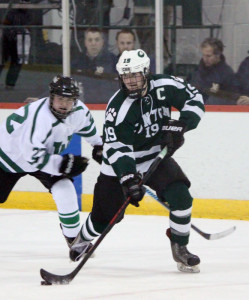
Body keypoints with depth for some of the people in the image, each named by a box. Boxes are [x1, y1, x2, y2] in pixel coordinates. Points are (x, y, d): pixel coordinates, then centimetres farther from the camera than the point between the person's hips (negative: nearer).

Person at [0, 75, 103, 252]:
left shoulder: (79, 111, -16)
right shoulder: (40, 118, -39)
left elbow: (87, 125, 11)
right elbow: (33, 157, -38)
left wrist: (99, 146, 19)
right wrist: (64, 164, -38)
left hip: (44, 153, 5)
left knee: (65, 191, -12)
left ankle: (75, 239, 2)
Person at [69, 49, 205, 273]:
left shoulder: (164, 86, -14)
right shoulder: (117, 107, -25)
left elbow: (195, 100, -5)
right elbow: (117, 149, -29)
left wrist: (179, 125, -21)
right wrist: (128, 180, -40)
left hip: (157, 157, 2)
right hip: (120, 165, -2)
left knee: (180, 196, -21)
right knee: (105, 215, 2)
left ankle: (180, 248, -3)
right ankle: (83, 238, 37)